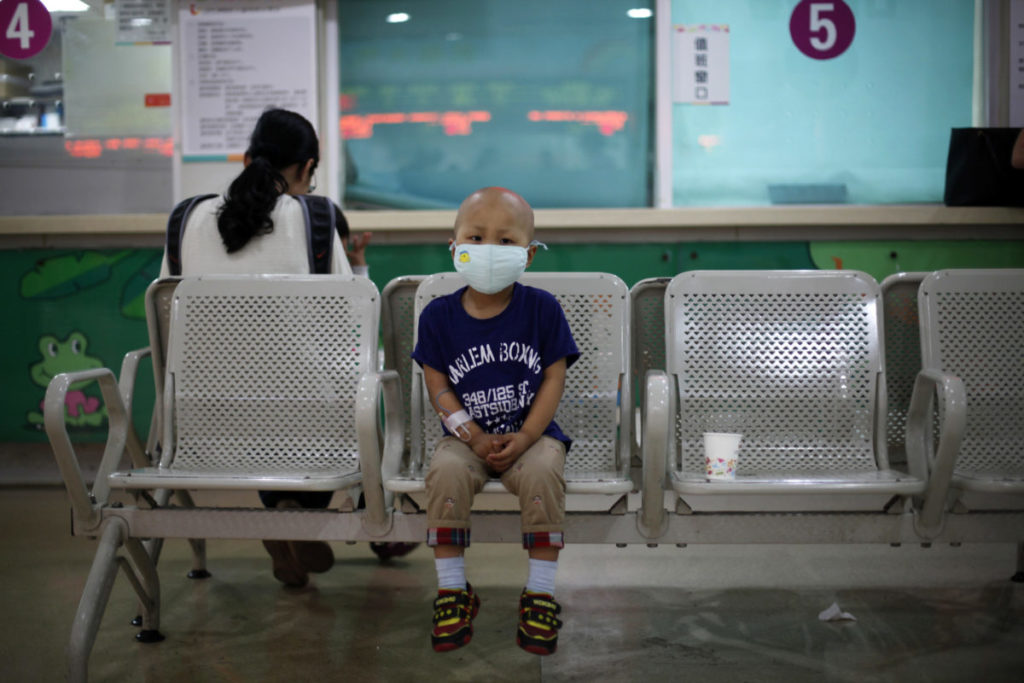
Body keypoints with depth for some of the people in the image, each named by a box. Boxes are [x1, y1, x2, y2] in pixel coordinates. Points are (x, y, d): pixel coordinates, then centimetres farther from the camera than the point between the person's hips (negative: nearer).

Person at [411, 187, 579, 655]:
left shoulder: (542, 308, -3)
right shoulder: (439, 315, -1)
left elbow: (553, 379, -4)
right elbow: (437, 385, -1)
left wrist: (525, 437, -15)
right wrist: (475, 436, -14)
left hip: (532, 432, -1)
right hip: (467, 435, 1)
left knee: (543, 472, -32)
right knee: (446, 472, -30)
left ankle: (540, 592, -17)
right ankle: (453, 590, -14)